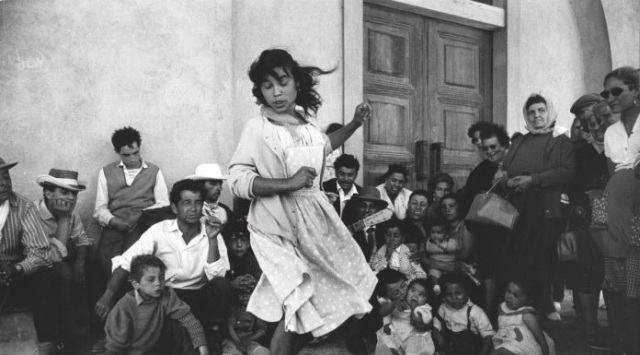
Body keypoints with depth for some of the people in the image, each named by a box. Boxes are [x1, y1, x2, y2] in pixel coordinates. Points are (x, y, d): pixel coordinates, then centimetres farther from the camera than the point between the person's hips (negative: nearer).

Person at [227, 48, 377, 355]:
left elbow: (323, 147, 28)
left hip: (313, 216, 7)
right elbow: (237, 180, -20)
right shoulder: (257, 128, -13)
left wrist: (354, 124, 20)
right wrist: (288, 183, -27)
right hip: (278, 226, -7)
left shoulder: (306, 119, 7)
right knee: (297, 306, -4)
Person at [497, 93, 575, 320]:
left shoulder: (561, 140, 7)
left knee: (542, 259, -2)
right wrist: (507, 181, -5)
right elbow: (504, 170, 18)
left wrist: (533, 179, -14)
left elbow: (568, 171, -7)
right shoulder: (518, 143, 21)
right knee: (511, 257, -4)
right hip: (518, 208, 4)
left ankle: (544, 307, 11)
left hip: (547, 209, -3)